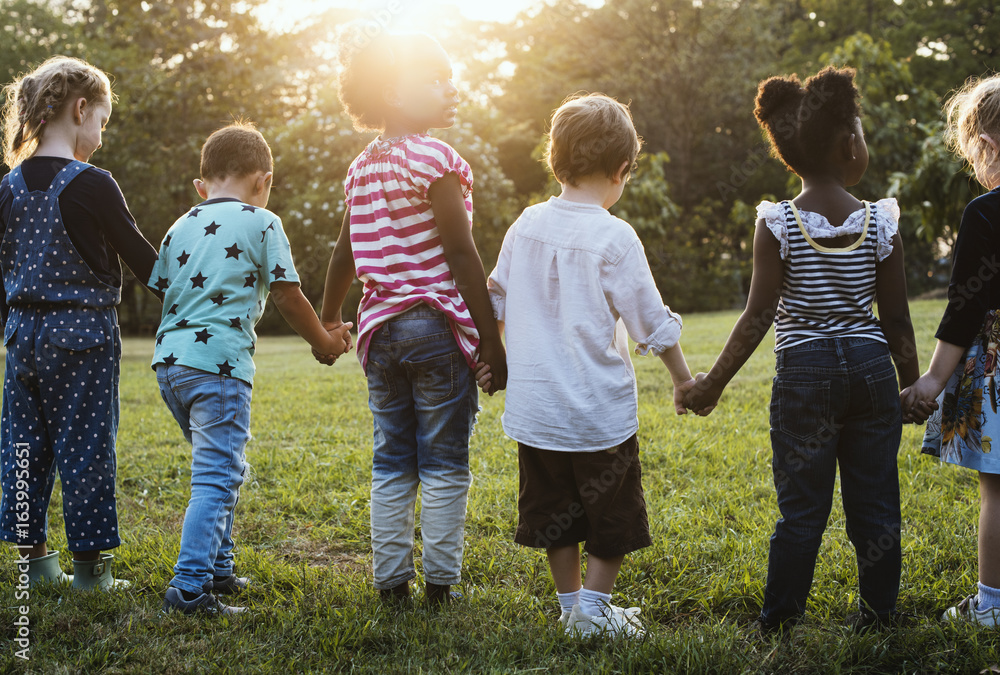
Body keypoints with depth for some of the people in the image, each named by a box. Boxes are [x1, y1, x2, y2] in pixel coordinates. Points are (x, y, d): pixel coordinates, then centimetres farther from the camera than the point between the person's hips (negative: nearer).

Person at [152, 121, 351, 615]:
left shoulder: (181, 227, 15)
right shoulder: (261, 223, -1)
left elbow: (164, 291, 18)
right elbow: (288, 297, -1)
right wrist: (325, 343, 12)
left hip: (168, 361, 7)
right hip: (219, 364, -7)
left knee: (222, 468, 21)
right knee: (216, 479, -8)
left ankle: (217, 569, 28)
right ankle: (188, 588, -15)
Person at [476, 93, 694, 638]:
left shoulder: (526, 225, 2)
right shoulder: (614, 237, -14)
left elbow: (496, 300, 12)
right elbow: (651, 322, -8)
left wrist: (490, 358, 26)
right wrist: (684, 380, 6)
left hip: (534, 405, 5)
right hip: (599, 410, -5)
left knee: (555, 512, 18)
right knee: (613, 518, 11)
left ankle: (570, 602, 27)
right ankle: (593, 610, 11)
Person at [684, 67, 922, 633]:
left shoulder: (779, 224, -8)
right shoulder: (880, 222, -3)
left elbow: (759, 316, -10)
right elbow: (897, 320, 0)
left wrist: (714, 384, -2)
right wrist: (912, 386, 13)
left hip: (805, 372, -2)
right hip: (872, 368, 2)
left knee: (803, 505, 5)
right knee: (875, 501, 12)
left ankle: (780, 619, 13)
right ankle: (880, 612, 23)